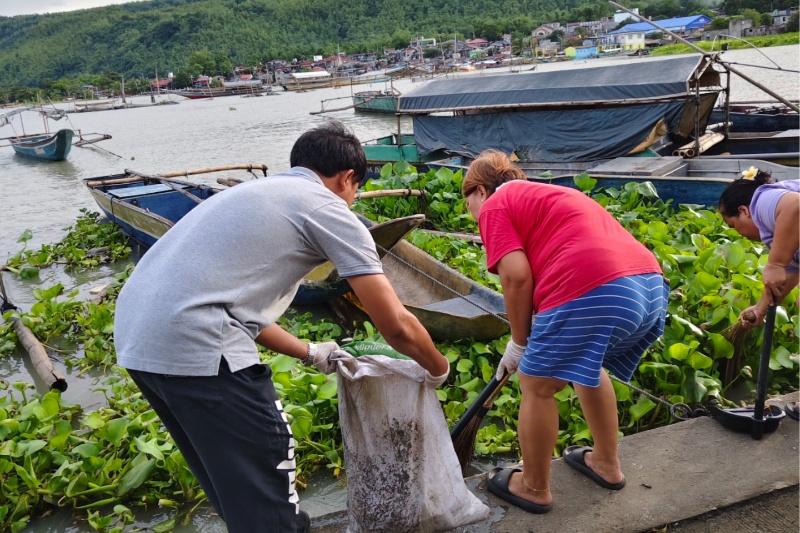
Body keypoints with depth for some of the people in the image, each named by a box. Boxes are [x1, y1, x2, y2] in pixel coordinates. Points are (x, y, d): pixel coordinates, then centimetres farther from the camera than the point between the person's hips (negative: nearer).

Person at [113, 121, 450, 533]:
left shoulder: (258, 191, 25)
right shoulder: (329, 209, 0)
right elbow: (396, 326, -2)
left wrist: (310, 353, 34)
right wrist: (438, 370, 17)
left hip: (135, 335, 10)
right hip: (194, 344, -9)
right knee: (265, 482, 7)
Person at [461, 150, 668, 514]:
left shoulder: (495, 205, 9)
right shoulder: (552, 195, 34)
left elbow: (517, 277, -5)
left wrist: (519, 342, 9)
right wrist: (537, 338, 43)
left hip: (593, 293, -9)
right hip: (652, 285, 9)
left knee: (538, 386, 12)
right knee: (587, 366, 32)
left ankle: (534, 488, 28)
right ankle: (606, 463, 44)